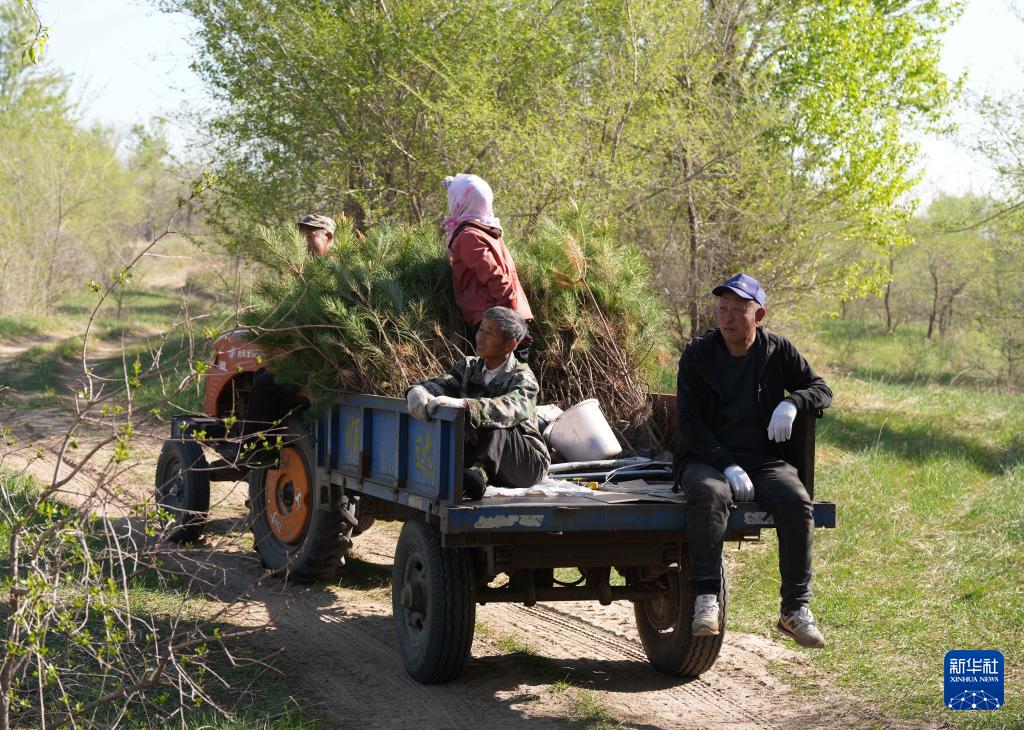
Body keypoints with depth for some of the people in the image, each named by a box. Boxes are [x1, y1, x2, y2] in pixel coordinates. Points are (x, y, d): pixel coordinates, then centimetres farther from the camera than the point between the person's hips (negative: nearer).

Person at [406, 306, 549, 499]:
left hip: (528, 464, -5)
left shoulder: (523, 379, -14)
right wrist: (418, 391, -37)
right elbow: (441, 383, -11)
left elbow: (508, 409, -36)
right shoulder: (469, 367, 7)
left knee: (496, 426, -32)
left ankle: (480, 472, -52)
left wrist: (462, 404, -53)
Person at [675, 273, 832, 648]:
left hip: (764, 459, 2)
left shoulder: (778, 351, 7)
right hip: (709, 459, -2)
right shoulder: (697, 354, 1)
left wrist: (791, 403, -13)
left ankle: (795, 608, -20)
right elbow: (689, 423, -5)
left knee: (796, 502, -28)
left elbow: (822, 390, 12)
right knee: (710, 494, -36)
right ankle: (706, 599, -37)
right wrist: (727, 466, -18)